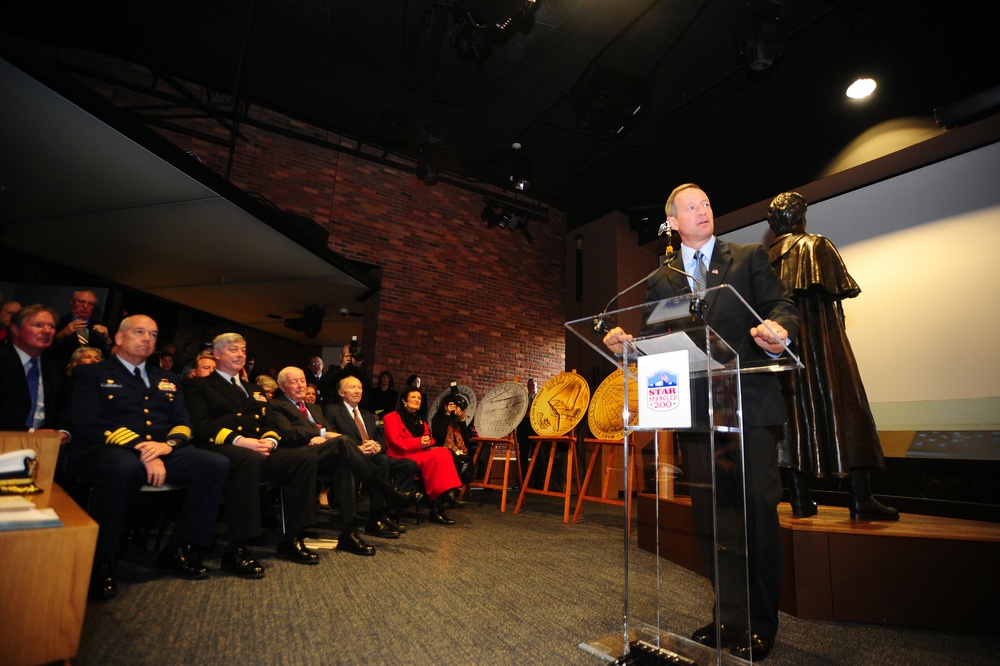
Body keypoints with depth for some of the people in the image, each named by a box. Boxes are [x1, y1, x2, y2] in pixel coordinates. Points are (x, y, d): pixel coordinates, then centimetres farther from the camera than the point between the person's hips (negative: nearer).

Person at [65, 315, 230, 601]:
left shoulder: (167, 379, 23)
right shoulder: (90, 373, 9)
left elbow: (183, 423, 15)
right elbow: (87, 424, -6)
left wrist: (168, 444, -11)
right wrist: (141, 450, -18)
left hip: (160, 451, 5)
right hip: (105, 450, -5)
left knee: (217, 464, -20)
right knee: (126, 467, -41)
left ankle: (179, 550, -10)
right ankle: (97, 562, -20)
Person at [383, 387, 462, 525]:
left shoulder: (420, 420, 25)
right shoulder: (392, 417, 3)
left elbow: (430, 438, 16)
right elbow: (395, 441, -10)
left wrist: (427, 441, -10)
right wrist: (419, 443, -19)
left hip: (421, 452, 6)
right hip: (402, 455, -6)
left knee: (443, 452, -28)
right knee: (434, 457, -34)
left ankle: (447, 494, -37)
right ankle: (436, 506, -35)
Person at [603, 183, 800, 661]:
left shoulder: (750, 258, 9)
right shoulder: (661, 280, 14)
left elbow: (781, 307, -3)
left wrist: (779, 331, -26)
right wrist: (626, 343, -12)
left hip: (750, 403, -2)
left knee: (758, 509, 1)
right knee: (709, 511, 9)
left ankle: (760, 623, 18)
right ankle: (730, 614, 25)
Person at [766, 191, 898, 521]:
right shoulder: (816, 245, -1)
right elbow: (842, 289, -3)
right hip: (821, 339, -4)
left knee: (796, 410, 5)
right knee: (844, 406, -2)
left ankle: (800, 500, 6)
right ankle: (861, 499, -4)